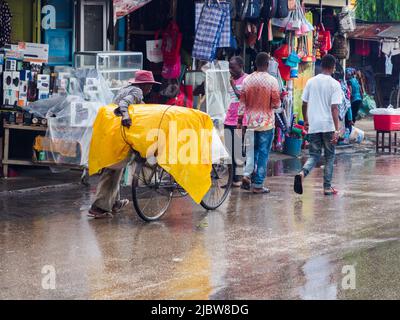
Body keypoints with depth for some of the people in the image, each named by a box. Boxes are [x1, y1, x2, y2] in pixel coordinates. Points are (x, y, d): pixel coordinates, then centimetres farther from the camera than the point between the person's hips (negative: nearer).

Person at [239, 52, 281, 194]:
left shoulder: (247, 80, 0)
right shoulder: (272, 81, -11)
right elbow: (276, 103, -10)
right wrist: (275, 104, 13)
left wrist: (240, 119, 10)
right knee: (263, 153, 4)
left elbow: (242, 102, 3)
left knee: (252, 150, 19)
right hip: (266, 122, -4)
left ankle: (247, 174, 0)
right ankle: (258, 184, 5)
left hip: (250, 121, 4)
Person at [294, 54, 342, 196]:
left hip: (313, 126, 3)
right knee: (329, 157, 12)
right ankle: (327, 187, 12)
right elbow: (334, 108, -14)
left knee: (314, 155, 9)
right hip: (328, 126, -3)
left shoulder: (311, 82, 5)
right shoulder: (334, 84, -7)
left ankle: (302, 173, -20)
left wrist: (306, 121, 24)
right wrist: (337, 130, -15)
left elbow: (304, 104, 9)